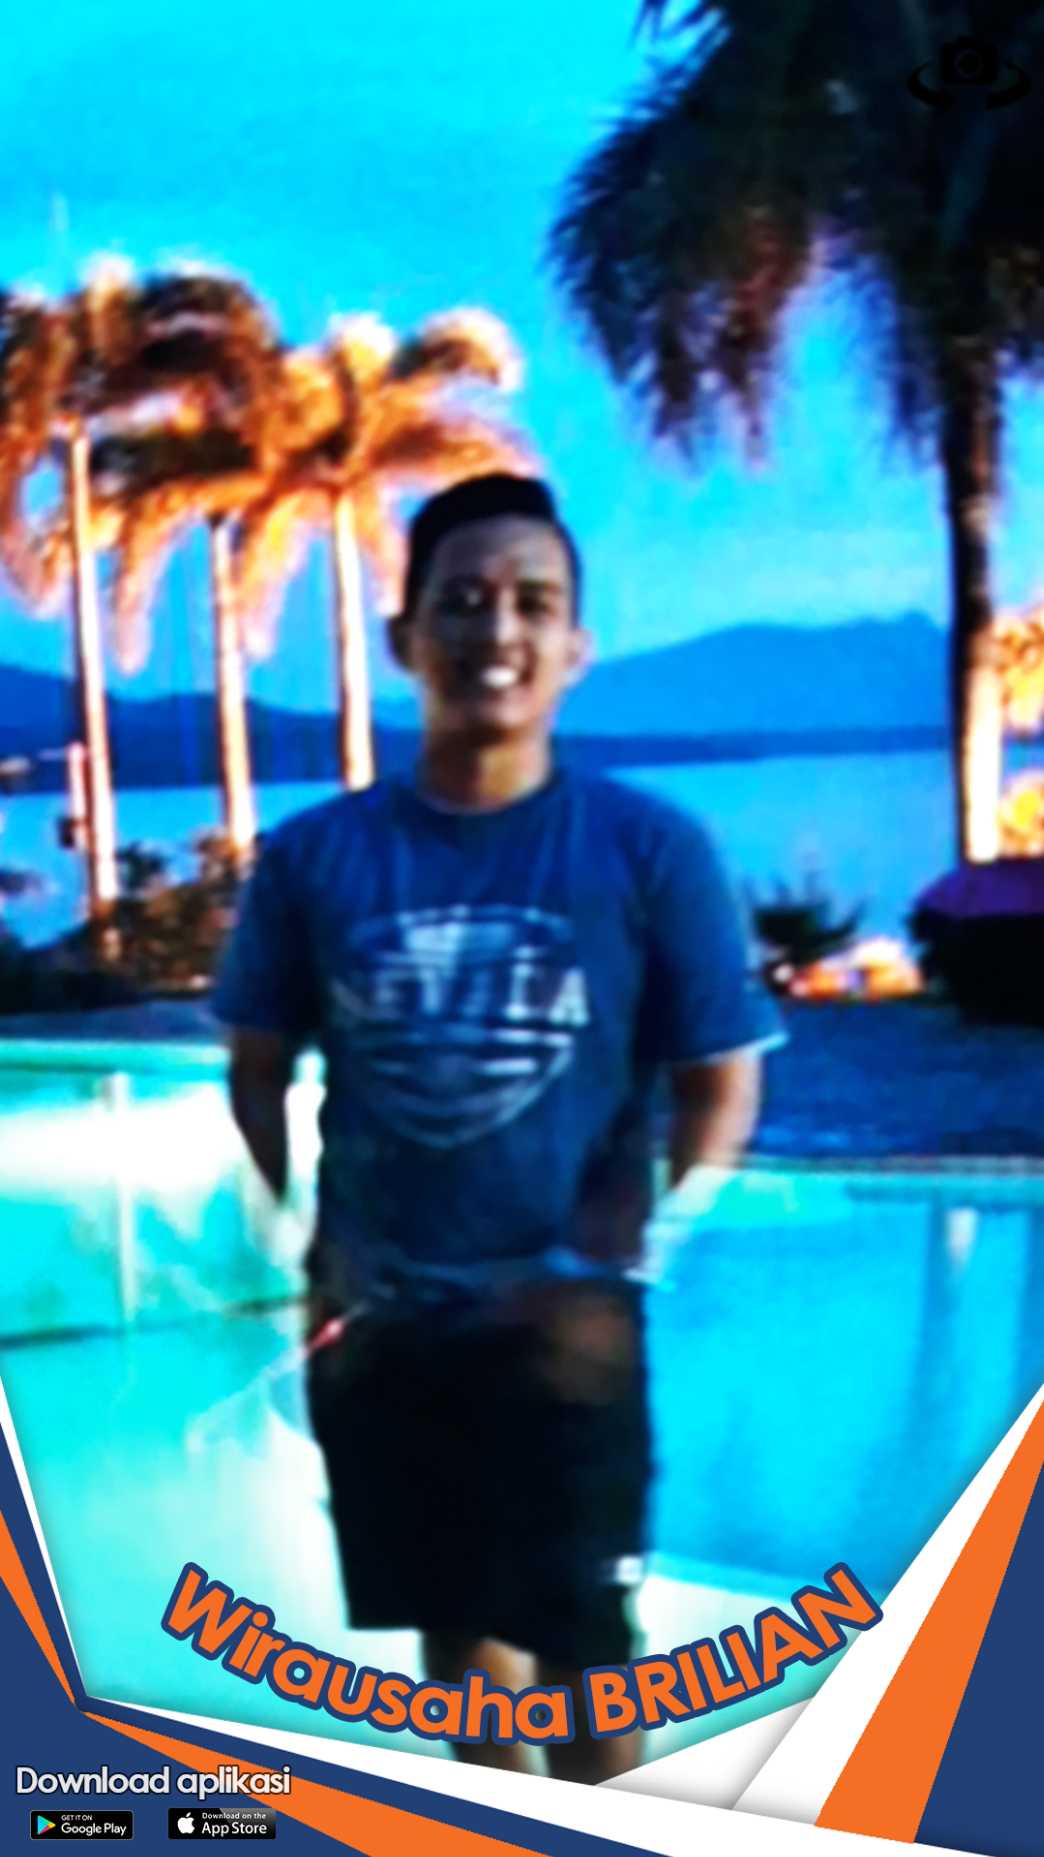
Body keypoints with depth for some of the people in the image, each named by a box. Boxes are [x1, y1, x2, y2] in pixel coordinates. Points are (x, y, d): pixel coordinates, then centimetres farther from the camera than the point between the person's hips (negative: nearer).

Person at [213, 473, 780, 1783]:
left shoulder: (649, 850, -8)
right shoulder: (314, 858, -3)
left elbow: (722, 1084, -5)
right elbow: (260, 1069, 7)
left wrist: (617, 1257, -15)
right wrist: (316, 1238, -5)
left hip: (565, 1328, -2)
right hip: (379, 1323, 3)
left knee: (584, 1648, 5)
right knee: (457, 1632, 18)